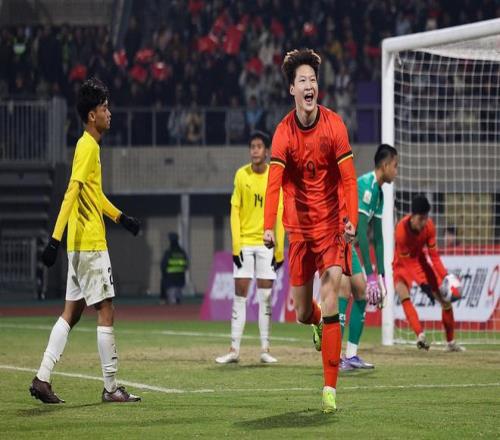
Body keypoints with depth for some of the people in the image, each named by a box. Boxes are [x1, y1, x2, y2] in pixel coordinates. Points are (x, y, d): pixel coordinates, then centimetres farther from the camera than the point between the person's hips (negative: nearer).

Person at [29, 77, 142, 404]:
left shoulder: (91, 146, 15)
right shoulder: (88, 147, -14)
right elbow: (72, 193, -22)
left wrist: (121, 217, 30)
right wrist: (56, 238, -27)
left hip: (80, 245, 10)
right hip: (90, 244, -10)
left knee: (72, 312, 9)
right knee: (106, 312, -5)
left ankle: (43, 378, 8)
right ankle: (111, 387, -2)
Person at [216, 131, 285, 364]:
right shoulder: (241, 175, 1)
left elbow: (279, 214, 1)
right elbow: (235, 211, 0)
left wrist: (279, 249, -2)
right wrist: (236, 245, -7)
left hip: (267, 244, 0)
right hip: (244, 242, 0)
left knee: (266, 296, 1)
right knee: (240, 294, -1)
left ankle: (265, 349, 5)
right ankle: (234, 349, 0)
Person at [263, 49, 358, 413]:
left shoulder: (334, 125, -10)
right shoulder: (284, 132, -8)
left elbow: (348, 179, -11)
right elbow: (274, 182, -16)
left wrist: (351, 221, -24)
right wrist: (269, 227, -29)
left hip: (331, 225, -2)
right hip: (299, 227, 2)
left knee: (330, 303, -16)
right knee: (303, 313, 8)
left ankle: (330, 386, -13)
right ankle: (317, 323, 48)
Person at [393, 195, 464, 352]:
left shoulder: (429, 226, -20)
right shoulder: (402, 229, -33)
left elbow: (433, 255, -12)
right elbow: (408, 262, -29)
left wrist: (445, 276, -23)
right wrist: (423, 284, -36)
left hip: (421, 261, 4)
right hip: (403, 265, -4)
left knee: (446, 299, 3)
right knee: (404, 296, -33)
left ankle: (451, 342, 19)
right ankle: (420, 335, -42)